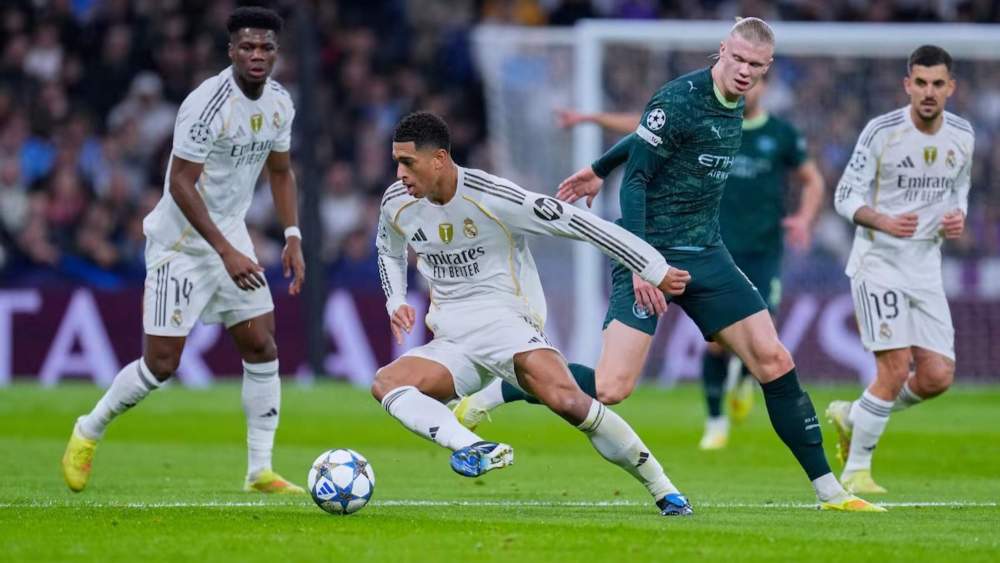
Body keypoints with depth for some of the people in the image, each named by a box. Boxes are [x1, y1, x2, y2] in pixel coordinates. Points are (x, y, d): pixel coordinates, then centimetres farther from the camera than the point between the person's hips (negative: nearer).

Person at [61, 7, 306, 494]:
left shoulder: (279, 104, 1)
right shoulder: (208, 104, -23)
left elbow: (280, 170, 18)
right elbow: (180, 184, -24)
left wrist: (292, 237, 7)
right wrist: (225, 252, -26)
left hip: (231, 235, 7)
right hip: (181, 240, -7)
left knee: (262, 349, 0)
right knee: (161, 364, -6)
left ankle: (260, 471, 6)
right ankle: (88, 433, 17)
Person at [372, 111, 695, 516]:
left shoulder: (494, 198, -15)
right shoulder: (396, 204, 3)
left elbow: (577, 224, -11)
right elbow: (389, 253, 27)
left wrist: (655, 270, -8)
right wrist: (396, 303, 6)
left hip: (505, 323, -6)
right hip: (450, 343, 6)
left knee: (566, 400, -30)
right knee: (385, 383, -23)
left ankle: (663, 490, -16)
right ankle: (477, 450, -42)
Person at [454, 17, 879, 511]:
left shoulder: (734, 107, 9)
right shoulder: (680, 100, -15)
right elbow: (635, 180, -15)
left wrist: (598, 171, 35)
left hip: (705, 255, 7)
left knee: (774, 361, -1)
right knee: (612, 388, -17)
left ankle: (829, 491, 6)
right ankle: (486, 397, 0)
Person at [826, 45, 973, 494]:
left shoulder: (961, 135, 3)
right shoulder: (881, 132, -12)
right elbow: (846, 196, -8)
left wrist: (958, 217, -3)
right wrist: (884, 222, -27)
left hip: (926, 267, 5)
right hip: (878, 261, -5)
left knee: (938, 376, -3)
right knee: (896, 368, -15)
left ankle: (852, 416, 22)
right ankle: (855, 470, 1)